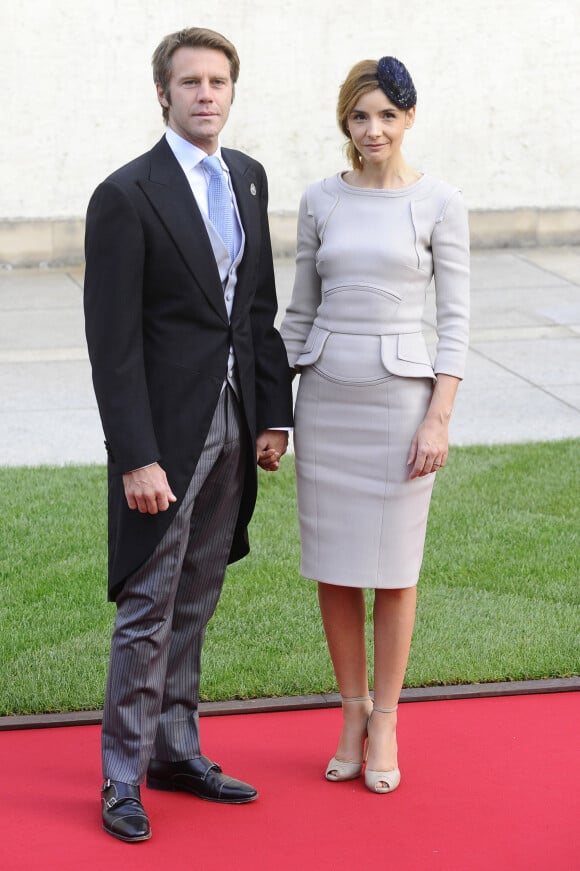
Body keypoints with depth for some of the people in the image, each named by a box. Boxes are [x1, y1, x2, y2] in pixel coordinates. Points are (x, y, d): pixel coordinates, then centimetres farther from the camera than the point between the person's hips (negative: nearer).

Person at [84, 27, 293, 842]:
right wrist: (136, 458, -18)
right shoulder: (126, 195, -12)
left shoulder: (249, 178, 9)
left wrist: (275, 414, 8)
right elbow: (112, 341, -14)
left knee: (193, 606, 15)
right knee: (148, 612, 0)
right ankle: (124, 777, 13)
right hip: (167, 429, -6)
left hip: (234, 427, 6)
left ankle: (176, 750, 27)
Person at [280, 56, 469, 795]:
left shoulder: (439, 204, -4)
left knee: (392, 568, 4)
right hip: (325, 393, 3)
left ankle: (384, 723, 18)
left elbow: (455, 318, -4)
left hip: (400, 393, -3)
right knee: (332, 568, 8)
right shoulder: (320, 202, 5)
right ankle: (352, 711, 24)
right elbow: (300, 309, 11)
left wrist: (439, 418, -11)